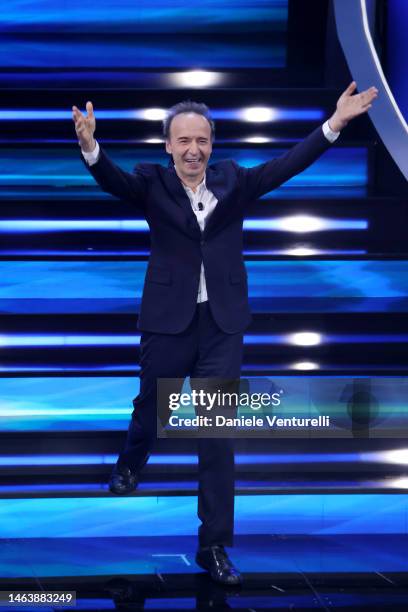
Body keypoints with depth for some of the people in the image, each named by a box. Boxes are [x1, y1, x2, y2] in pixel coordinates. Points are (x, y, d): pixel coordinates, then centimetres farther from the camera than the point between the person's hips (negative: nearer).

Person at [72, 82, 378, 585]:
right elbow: (112, 179, -24)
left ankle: (214, 545, 9)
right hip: (168, 322, -1)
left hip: (222, 325, 1)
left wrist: (334, 124, -17)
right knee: (150, 410, 20)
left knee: (218, 436, 2)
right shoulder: (152, 183, -6)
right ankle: (130, 465, 55)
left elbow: (285, 166, -6)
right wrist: (90, 146, -46)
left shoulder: (232, 180, 2)